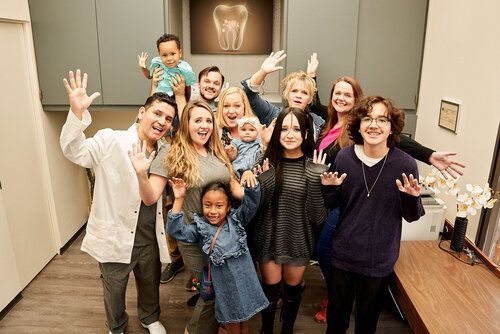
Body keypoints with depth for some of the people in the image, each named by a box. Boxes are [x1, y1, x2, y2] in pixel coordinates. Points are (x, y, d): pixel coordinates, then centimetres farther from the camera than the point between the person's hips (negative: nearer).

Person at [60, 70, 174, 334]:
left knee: (150, 285, 25)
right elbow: (75, 151, -28)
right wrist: (77, 112, -41)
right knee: (114, 290, 19)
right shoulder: (111, 141, -13)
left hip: (150, 238, 4)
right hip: (114, 237, -4)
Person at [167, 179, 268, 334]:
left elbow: (252, 200, -10)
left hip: (246, 283, 1)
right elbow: (176, 231, -12)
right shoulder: (200, 228, -4)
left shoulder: (237, 219, -2)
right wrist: (179, 200, -18)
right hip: (225, 287, -1)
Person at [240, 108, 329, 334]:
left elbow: (318, 217, -12)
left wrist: (315, 180, -23)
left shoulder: (313, 166, -10)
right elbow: (255, 207, -6)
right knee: (271, 288, 15)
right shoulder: (268, 161, -8)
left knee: (293, 288, 20)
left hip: (298, 241, 0)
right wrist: (264, 179, -22)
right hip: (269, 239, 0)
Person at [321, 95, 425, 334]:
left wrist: (411, 198, -24)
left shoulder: (405, 164, -15)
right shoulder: (344, 157, -10)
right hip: (343, 252, 2)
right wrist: (330, 189, -17)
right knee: (337, 312, 22)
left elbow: (411, 217, -4)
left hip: (379, 259, -1)